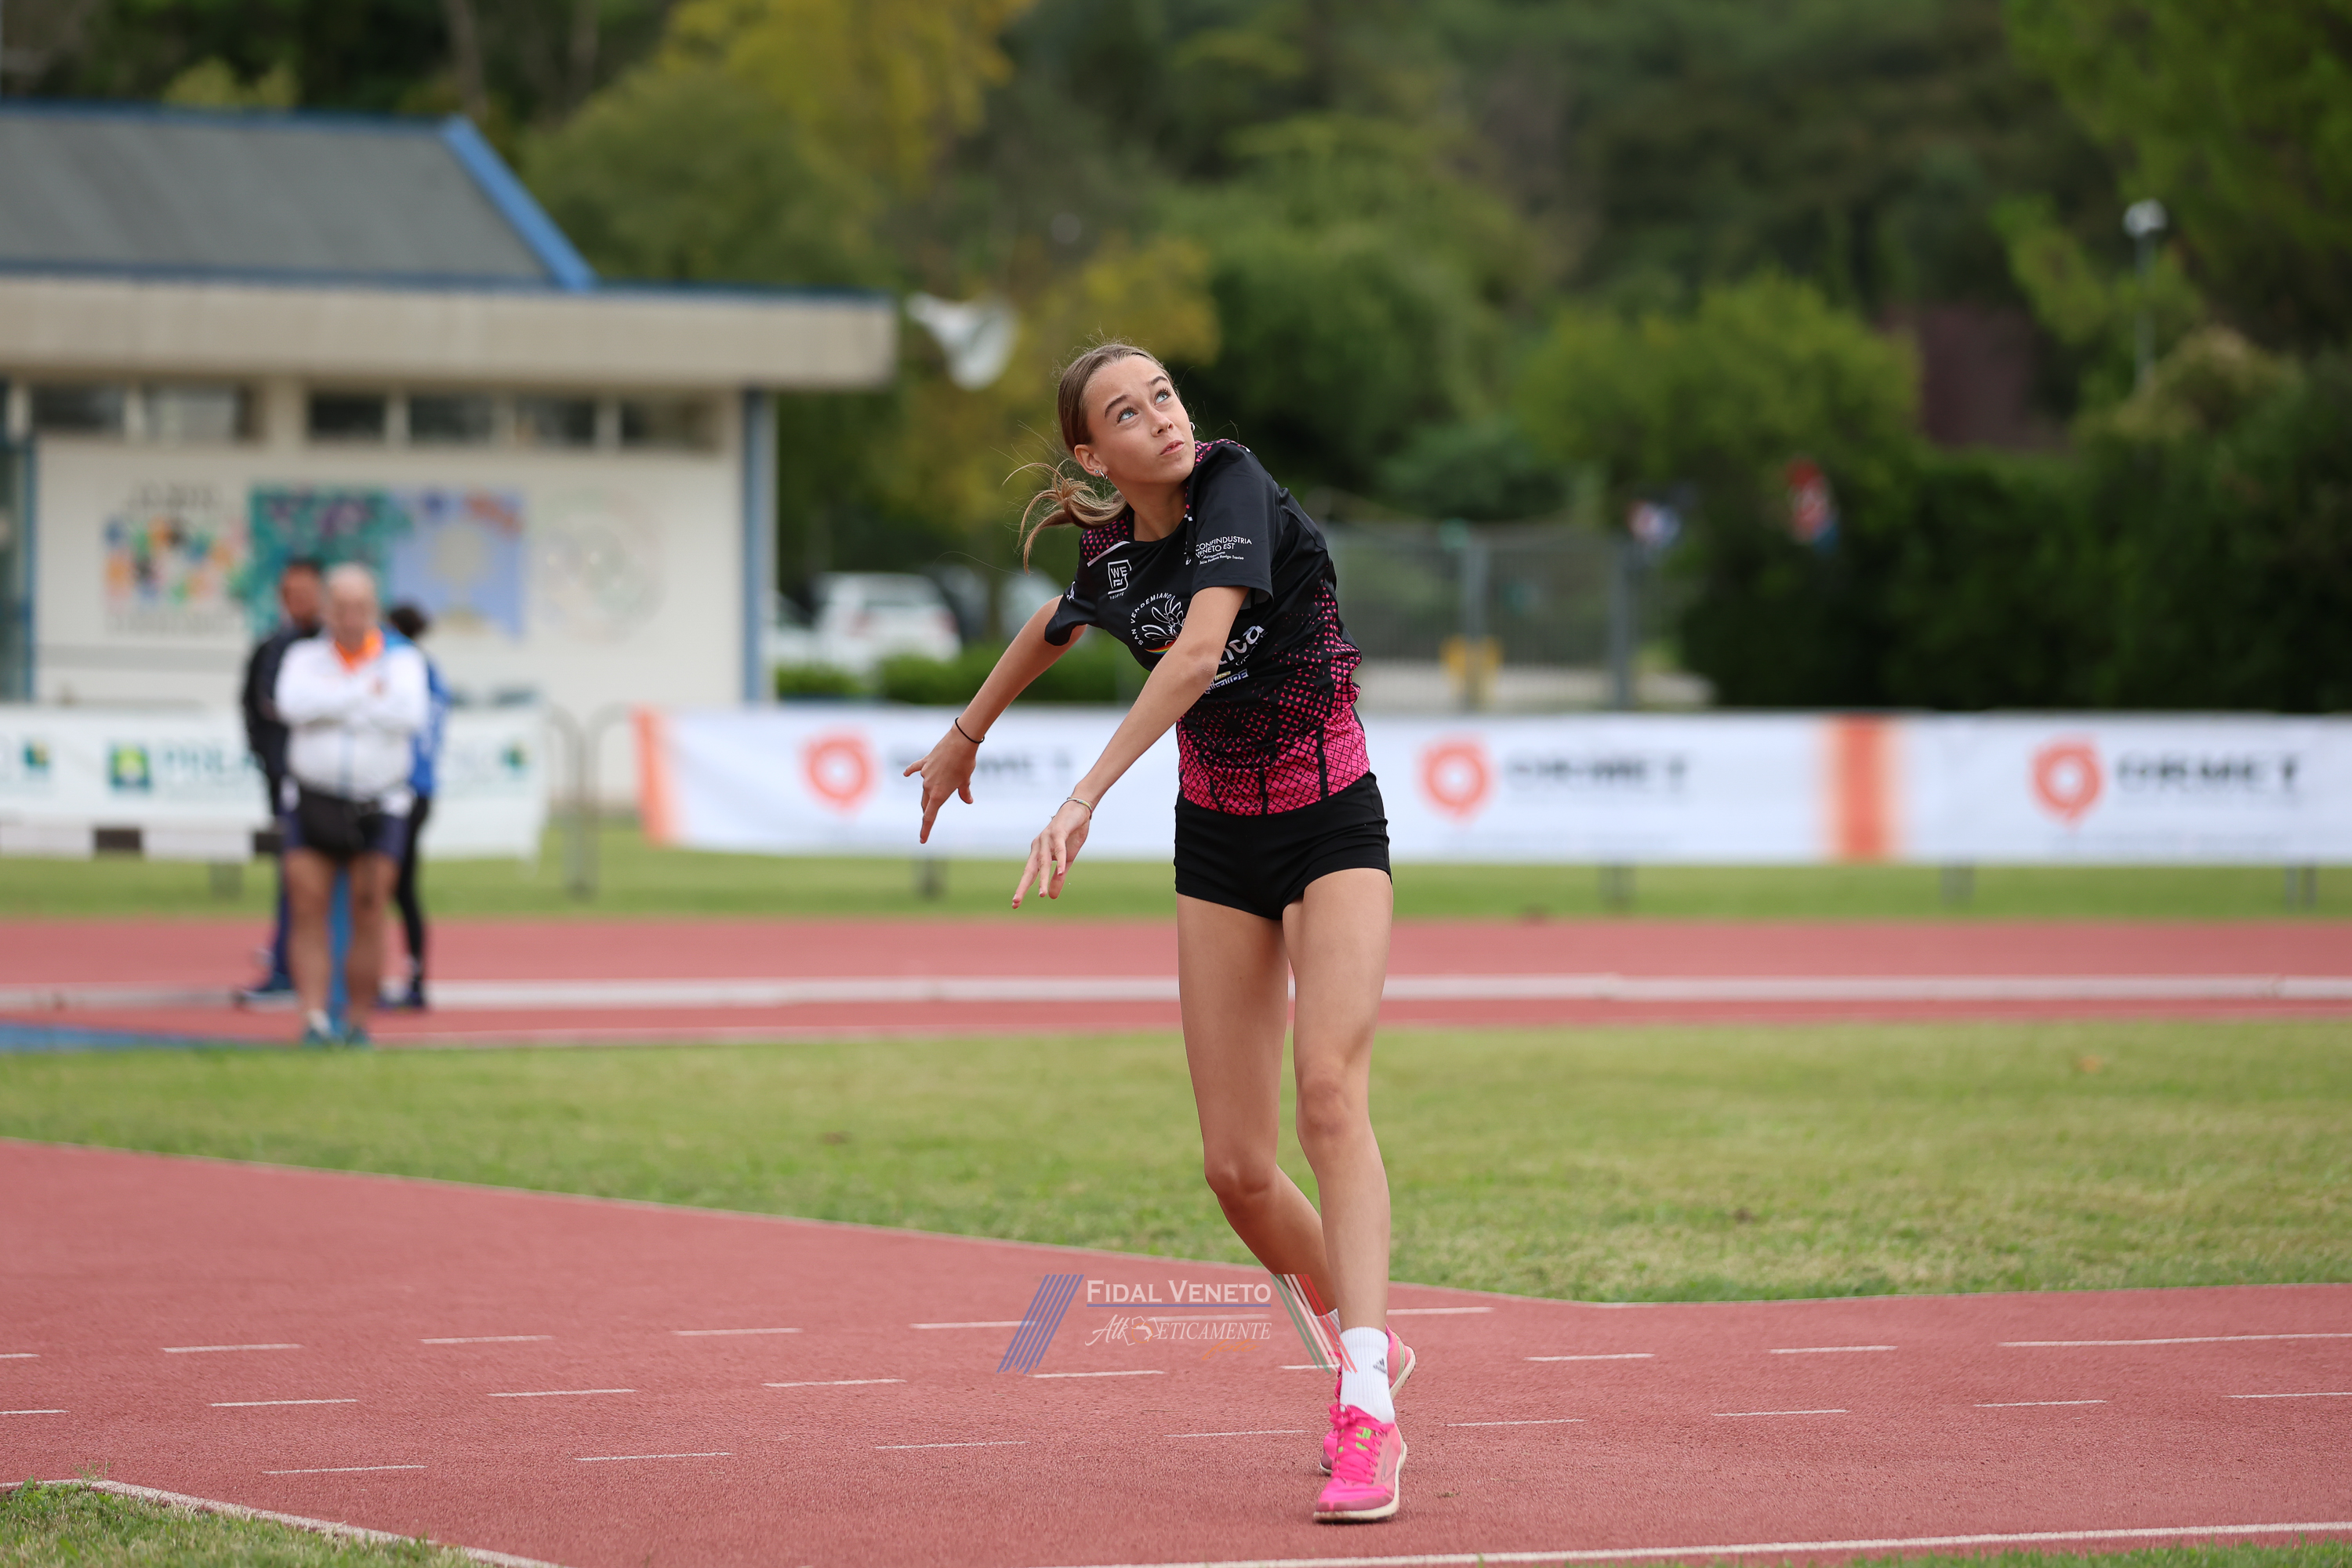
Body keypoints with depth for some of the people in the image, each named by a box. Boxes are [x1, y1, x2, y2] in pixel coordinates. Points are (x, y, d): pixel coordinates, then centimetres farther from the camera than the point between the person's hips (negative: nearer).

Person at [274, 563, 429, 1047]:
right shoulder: (305, 656, 5)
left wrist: (335, 706, -14)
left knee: (368, 913, -3)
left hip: (378, 807, -1)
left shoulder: (401, 659, 2)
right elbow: (294, 704, -16)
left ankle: (359, 1021, 5)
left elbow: (409, 713, -16)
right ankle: (314, 1018, -12)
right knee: (308, 911, -9)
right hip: (313, 801, 1)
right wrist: (366, 694, -16)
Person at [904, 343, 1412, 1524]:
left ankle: (1366, 1418, -31)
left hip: (1331, 822, -5)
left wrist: (1087, 794, -40)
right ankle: (1369, 1344, 24)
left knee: (1330, 1091, -26)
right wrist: (967, 733, 38)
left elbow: (1200, 645, -34)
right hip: (1217, 840, 5)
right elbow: (1053, 631, 23)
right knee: (1236, 1168, -2)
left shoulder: (1234, 485, -18)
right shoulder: (1109, 558, -2)